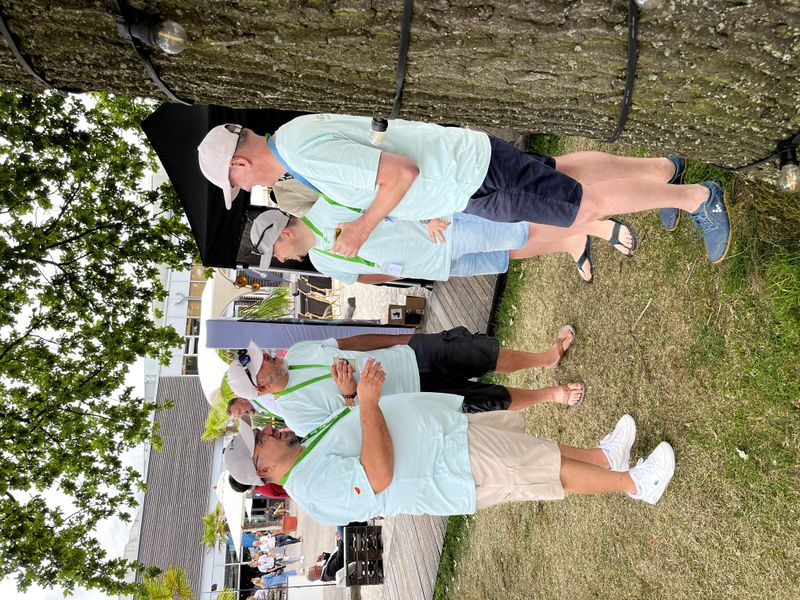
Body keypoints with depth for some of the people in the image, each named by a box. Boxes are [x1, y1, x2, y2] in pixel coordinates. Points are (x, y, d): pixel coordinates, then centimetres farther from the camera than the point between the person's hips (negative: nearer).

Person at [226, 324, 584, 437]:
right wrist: (349, 397, -32)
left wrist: (405, 338, 10)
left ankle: (548, 357, 20)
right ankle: (550, 395, 17)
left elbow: (350, 342, 9)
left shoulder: (296, 353, 0)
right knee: (493, 400, -10)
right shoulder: (296, 413, -16)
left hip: (412, 355, 5)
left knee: (481, 351, -5)